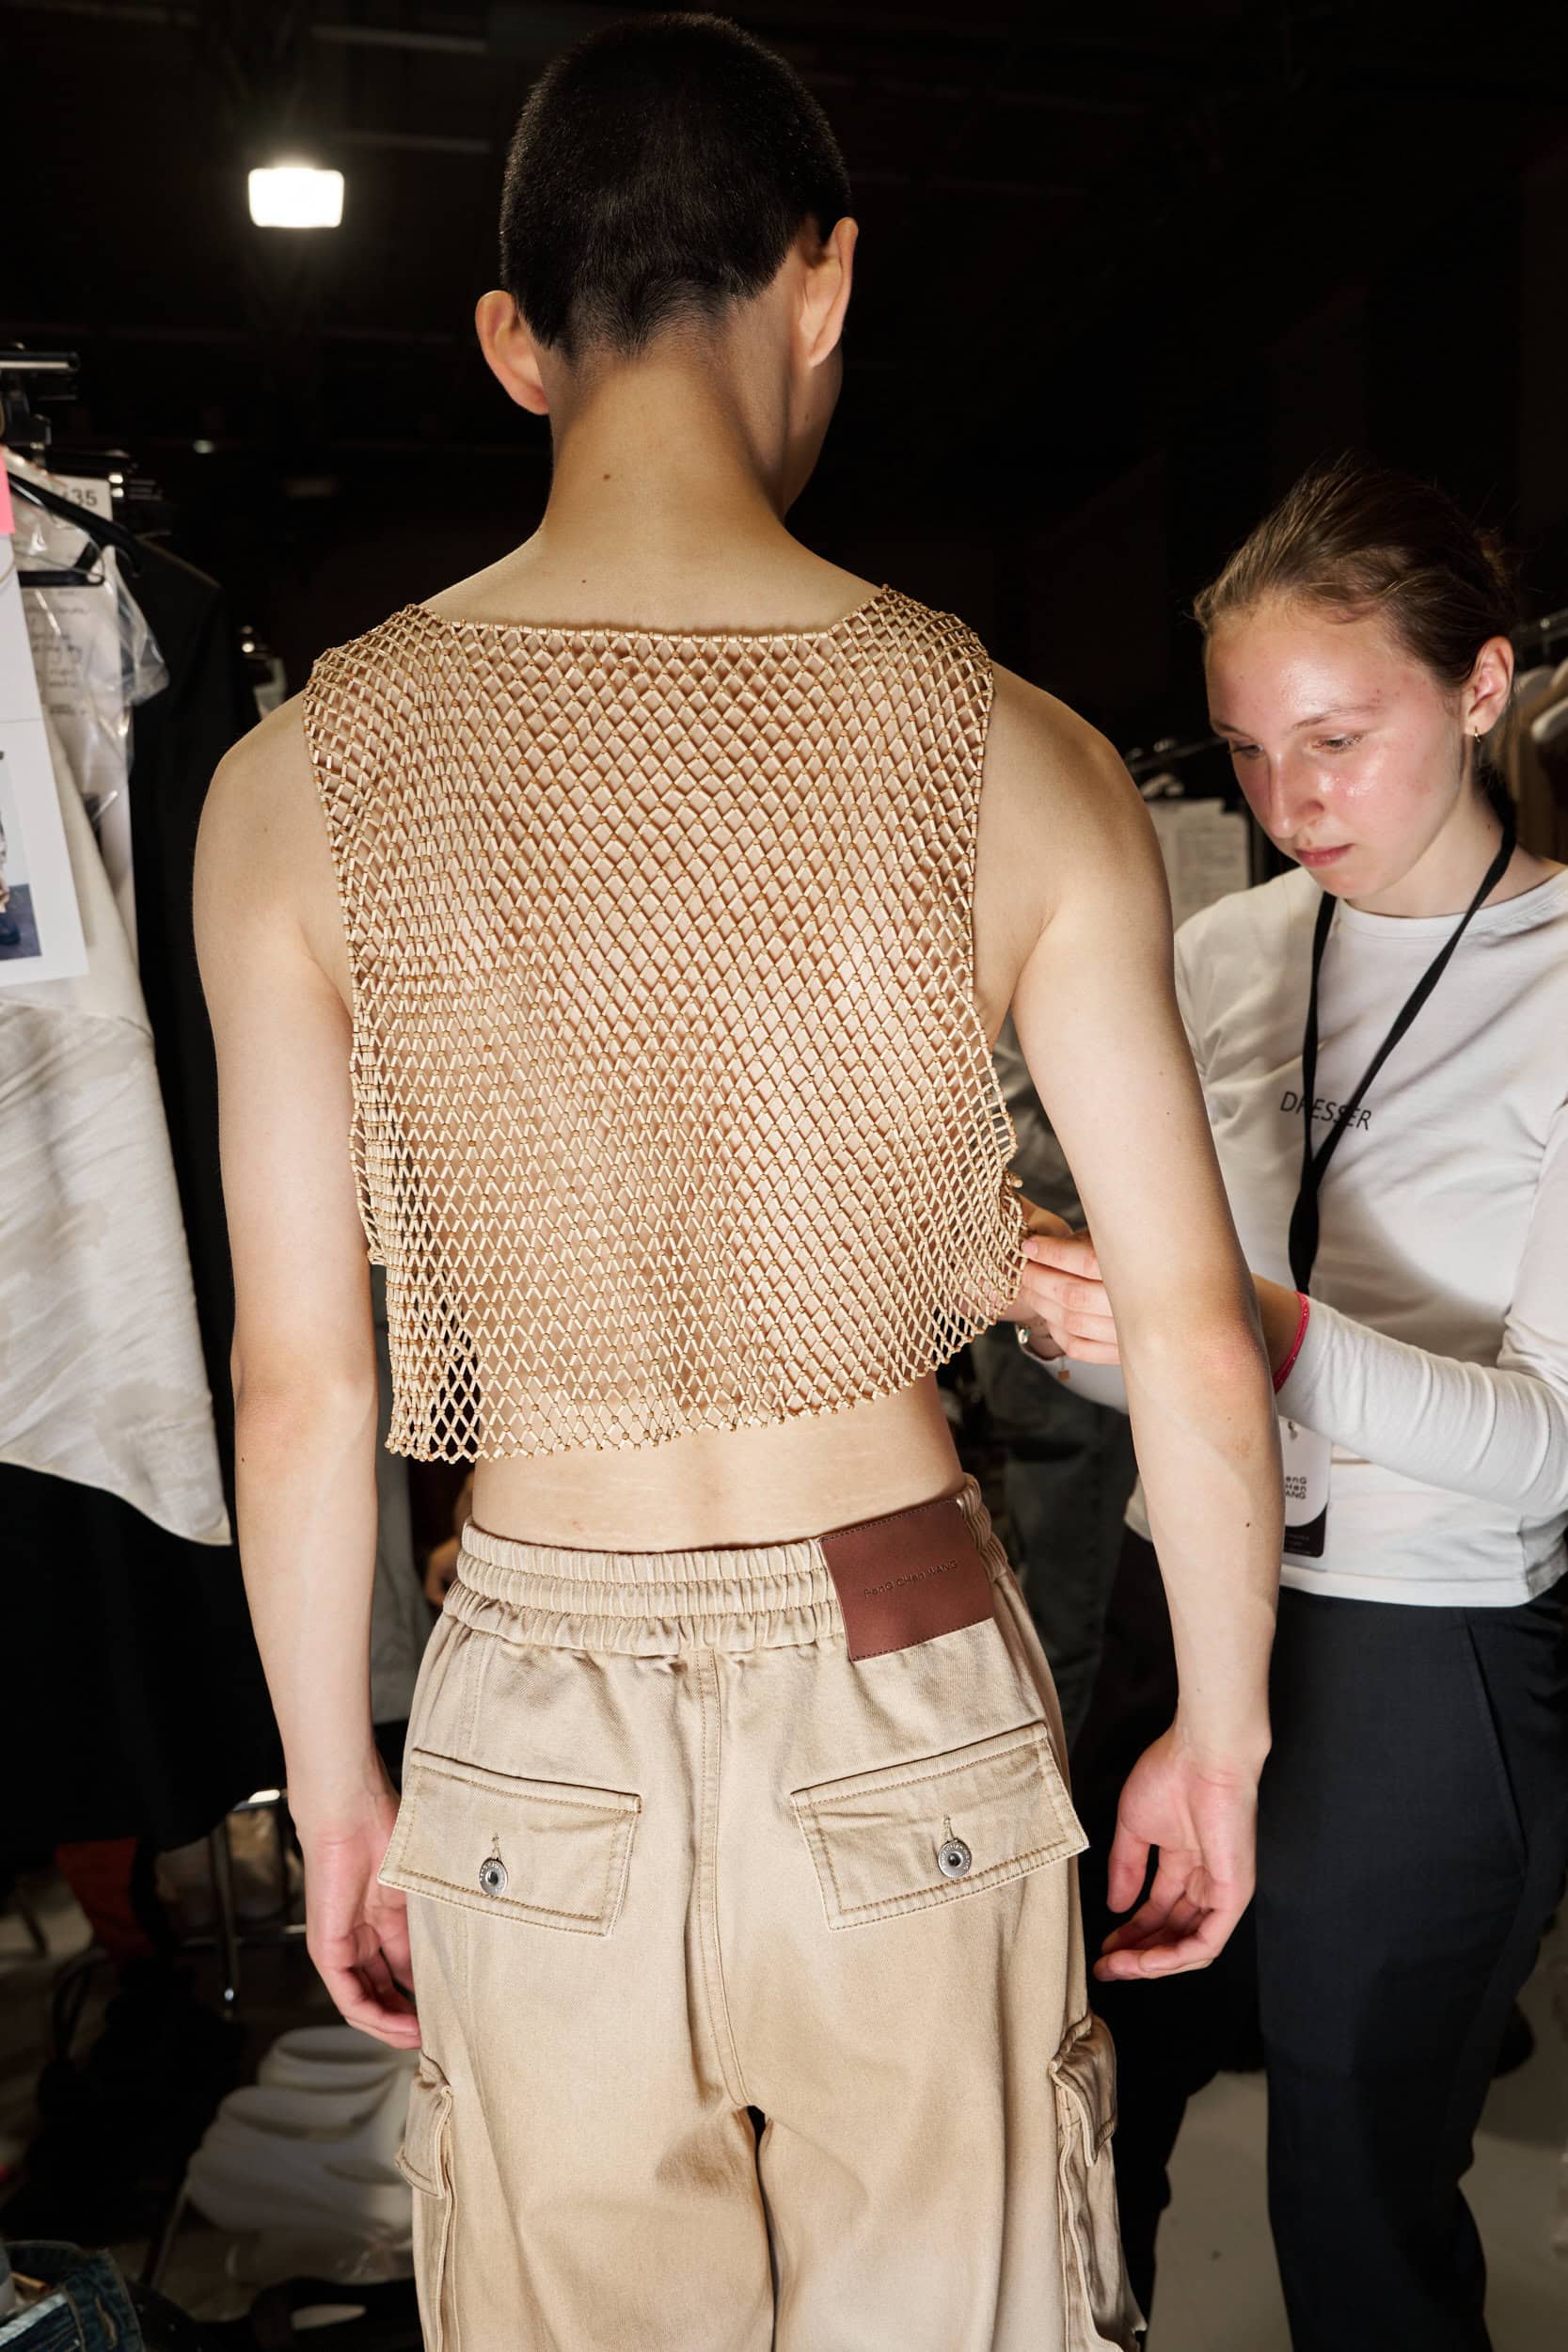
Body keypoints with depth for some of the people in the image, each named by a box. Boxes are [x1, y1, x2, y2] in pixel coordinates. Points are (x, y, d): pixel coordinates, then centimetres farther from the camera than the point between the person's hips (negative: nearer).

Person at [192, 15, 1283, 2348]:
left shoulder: (300, 780, -8)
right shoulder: (1017, 759, -10)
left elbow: (296, 1382, -5)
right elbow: (1197, 1339, -7)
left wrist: (332, 1785, 9)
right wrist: (1220, 1731, 8)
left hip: (531, 1728, 1)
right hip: (909, 1697, 0)